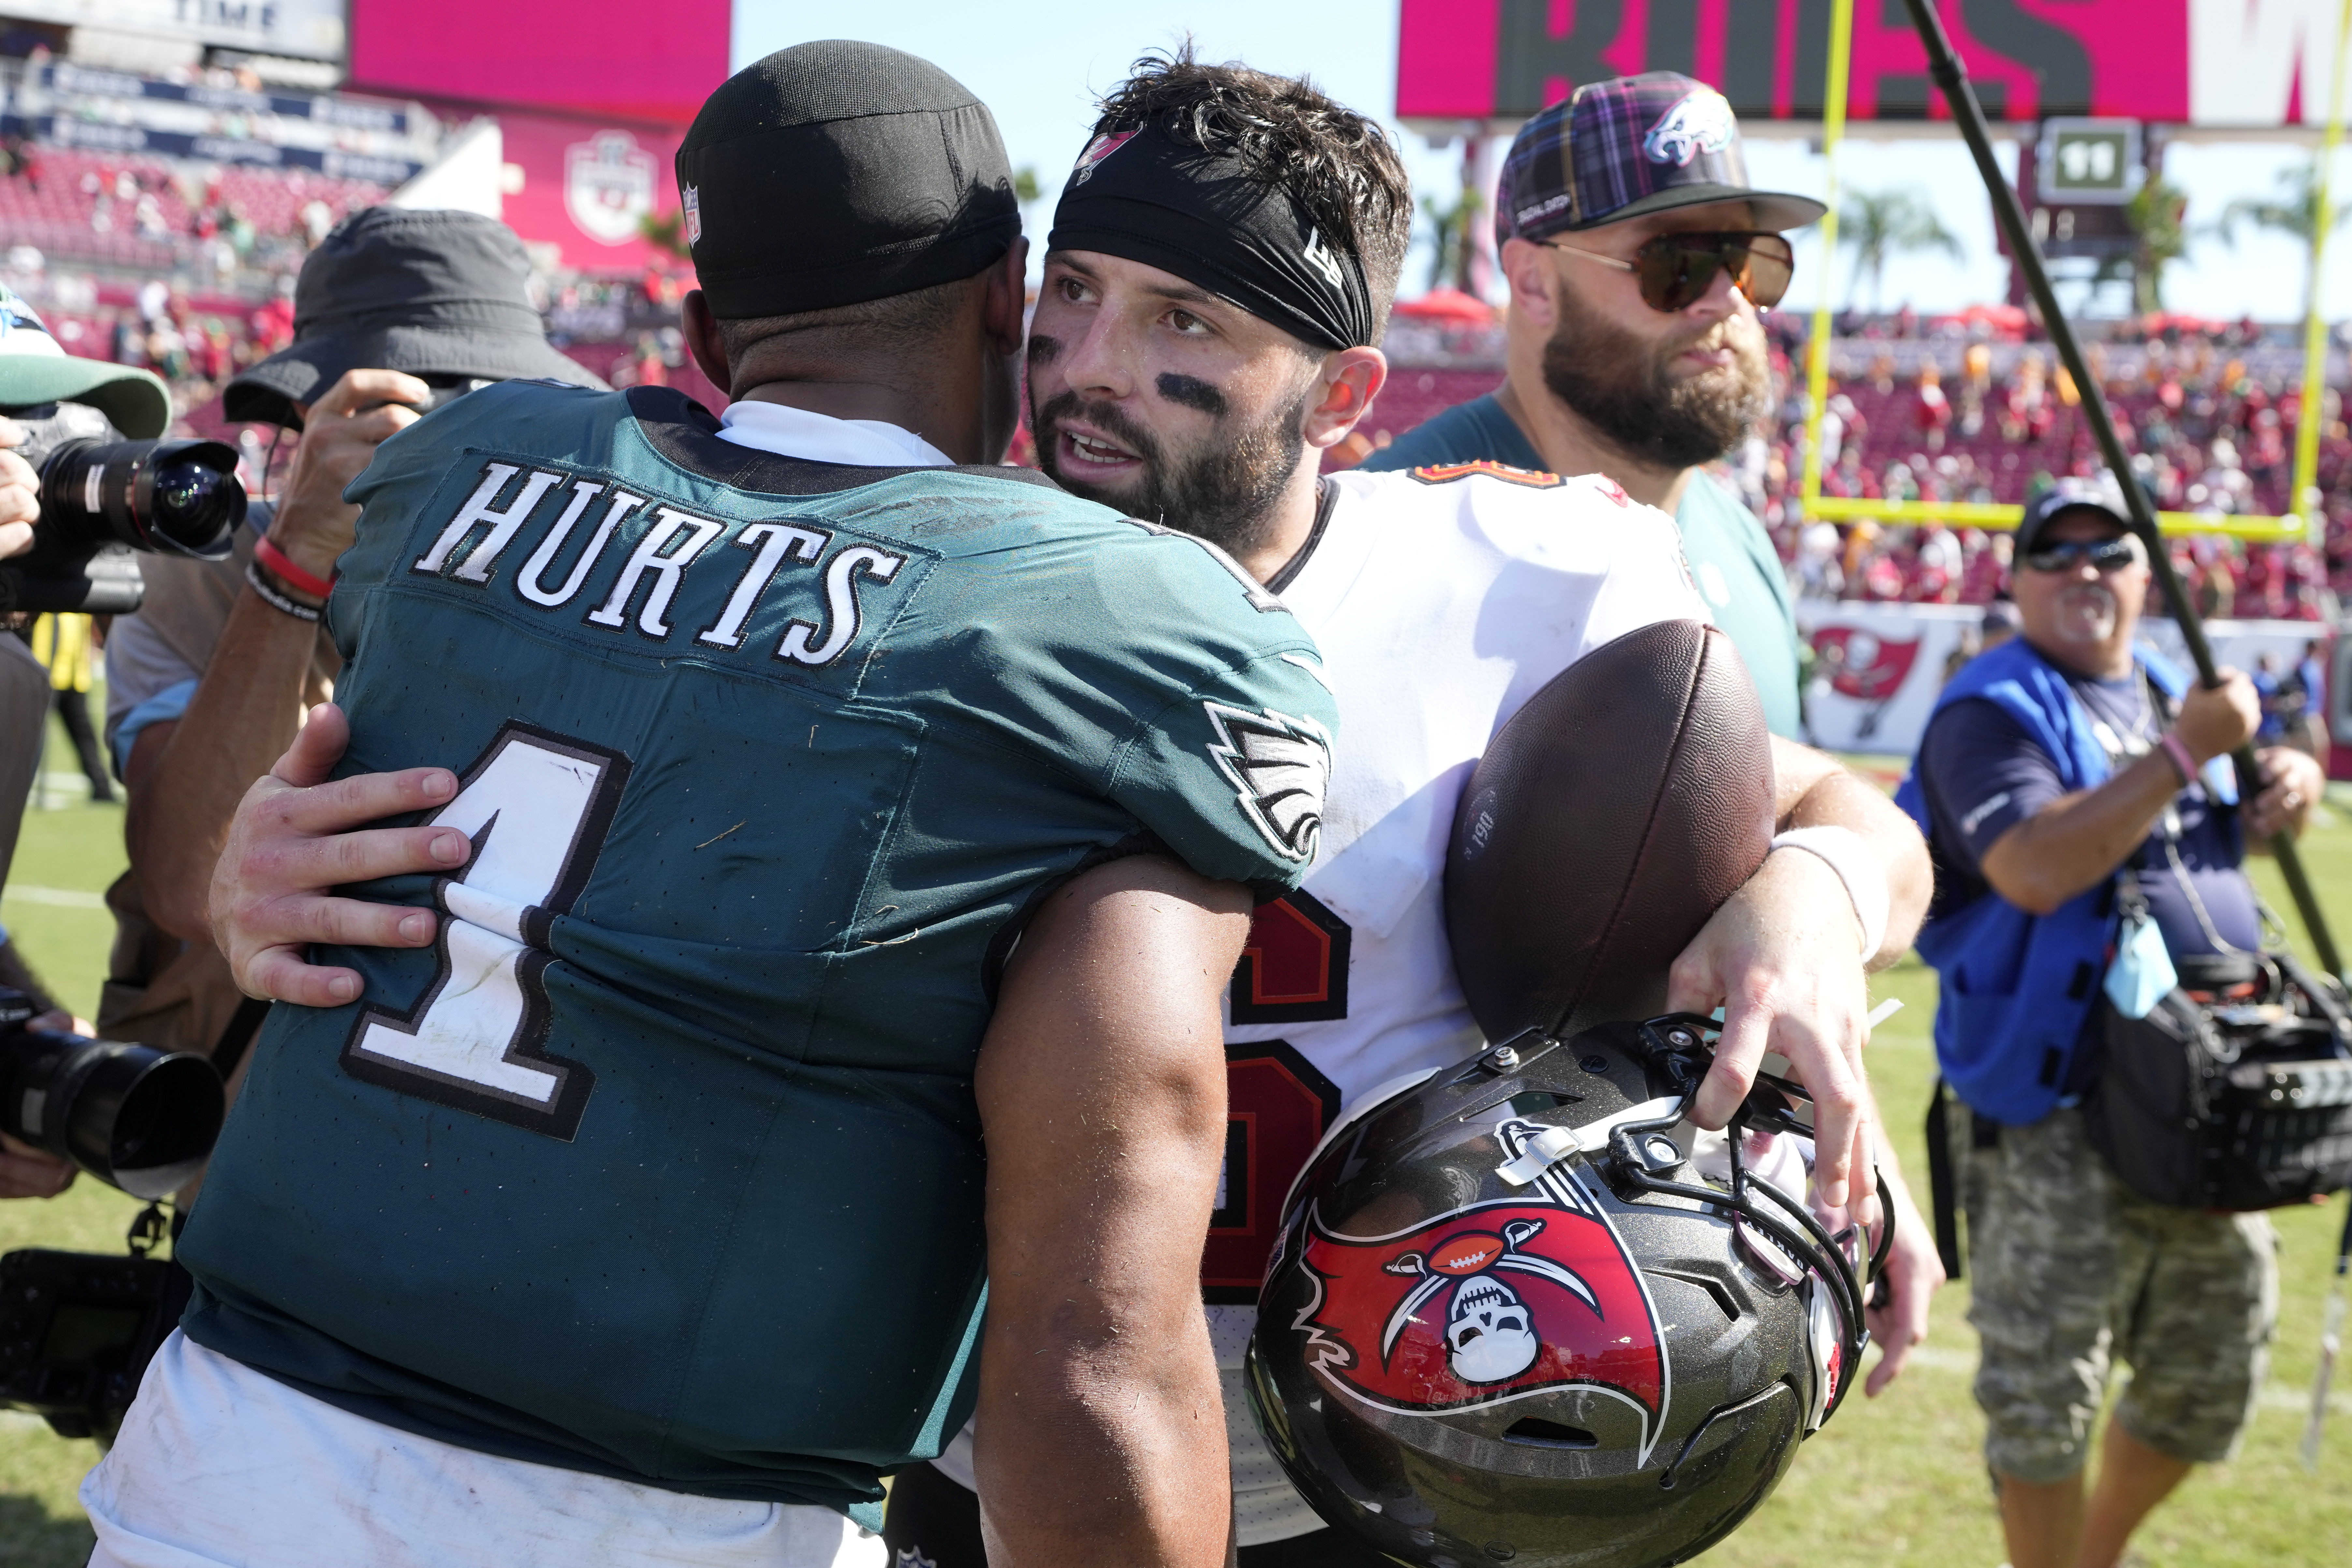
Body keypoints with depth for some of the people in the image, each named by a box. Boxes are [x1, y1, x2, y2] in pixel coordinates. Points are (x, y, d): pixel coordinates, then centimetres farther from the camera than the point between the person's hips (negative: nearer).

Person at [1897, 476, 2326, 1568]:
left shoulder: (2173, 694, 15)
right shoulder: (1991, 713, -9)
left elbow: (2219, 843, 28)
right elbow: (2037, 871, -25)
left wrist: (2283, 795, 5)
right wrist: (2184, 753, -24)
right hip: (2059, 1118, -8)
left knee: (2211, 1377, 18)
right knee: (2046, 1390, -1)